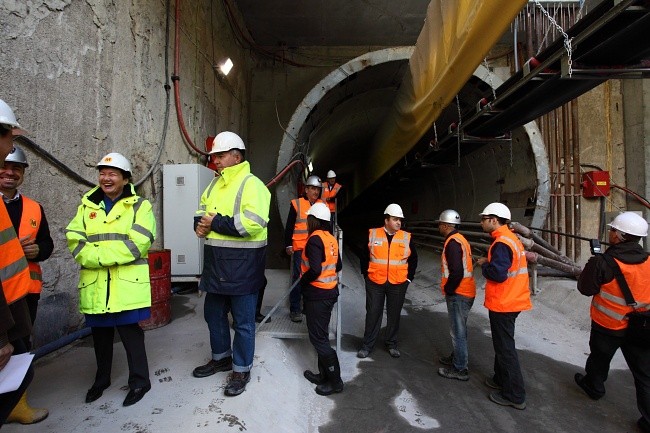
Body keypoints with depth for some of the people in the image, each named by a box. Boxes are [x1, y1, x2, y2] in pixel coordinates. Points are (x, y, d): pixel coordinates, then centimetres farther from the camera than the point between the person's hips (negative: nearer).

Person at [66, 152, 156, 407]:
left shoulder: (139, 206, -1)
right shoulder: (87, 206, 12)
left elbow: (138, 243, -14)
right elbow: (74, 240, 0)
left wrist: (100, 255, -17)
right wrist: (97, 258, -17)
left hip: (128, 282, -4)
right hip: (95, 284, 4)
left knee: (129, 330, 1)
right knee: (100, 333, 17)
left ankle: (139, 381, 19)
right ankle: (102, 379, 37)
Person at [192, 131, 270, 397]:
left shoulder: (251, 185, -14)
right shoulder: (215, 184, 14)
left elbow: (253, 224, -27)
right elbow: (202, 210, 19)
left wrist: (216, 223, -19)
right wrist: (200, 223, -5)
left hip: (242, 265, -9)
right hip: (215, 262, 9)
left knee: (243, 321, 6)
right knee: (213, 313, 22)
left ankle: (241, 370, 25)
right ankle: (221, 357, 43)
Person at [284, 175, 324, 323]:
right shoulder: (296, 204, -3)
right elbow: (289, 226, -1)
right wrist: (288, 245, -4)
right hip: (300, 248, -4)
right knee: (298, 278, -1)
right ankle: (295, 310, 11)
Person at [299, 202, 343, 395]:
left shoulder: (315, 239, -18)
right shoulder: (331, 239, 6)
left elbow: (315, 270, -26)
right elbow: (338, 266, 13)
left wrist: (303, 281, -10)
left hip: (316, 295, -9)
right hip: (330, 292, 9)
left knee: (318, 338, 2)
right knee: (322, 334, 18)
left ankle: (335, 381, 11)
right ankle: (324, 375, 30)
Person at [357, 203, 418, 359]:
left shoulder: (407, 237, -1)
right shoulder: (372, 234, -4)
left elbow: (413, 259, 10)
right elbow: (364, 256, 6)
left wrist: (409, 278, 7)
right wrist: (367, 274, 5)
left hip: (398, 284, 1)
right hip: (375, 283, -1)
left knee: (394, 314, 13)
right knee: (373, 314, 7)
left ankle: (391, 343, 32)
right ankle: (367, 345, 22)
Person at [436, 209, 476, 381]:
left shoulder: (453, 242, -19)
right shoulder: (459, 239, 12)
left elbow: (457, 272, -26)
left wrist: (448, 289, -13)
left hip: (458, 294, -10)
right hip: (464, 292, 10)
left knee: (457, 331, 0)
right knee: (458, 329, 21)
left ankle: (460, 369, 10)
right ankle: (457, 357, 36)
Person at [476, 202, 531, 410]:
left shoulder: (501, 243, -21)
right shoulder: (510, 238, 11)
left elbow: (498, 273, -27)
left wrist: (484, 264, -11)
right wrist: (489, 263, 5)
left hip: (502, 304, -10)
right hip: (510, 301, 10)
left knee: (505, 348, 2)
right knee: (503, 344, 22)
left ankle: (515, 395, 13)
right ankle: (501, 379, 37)